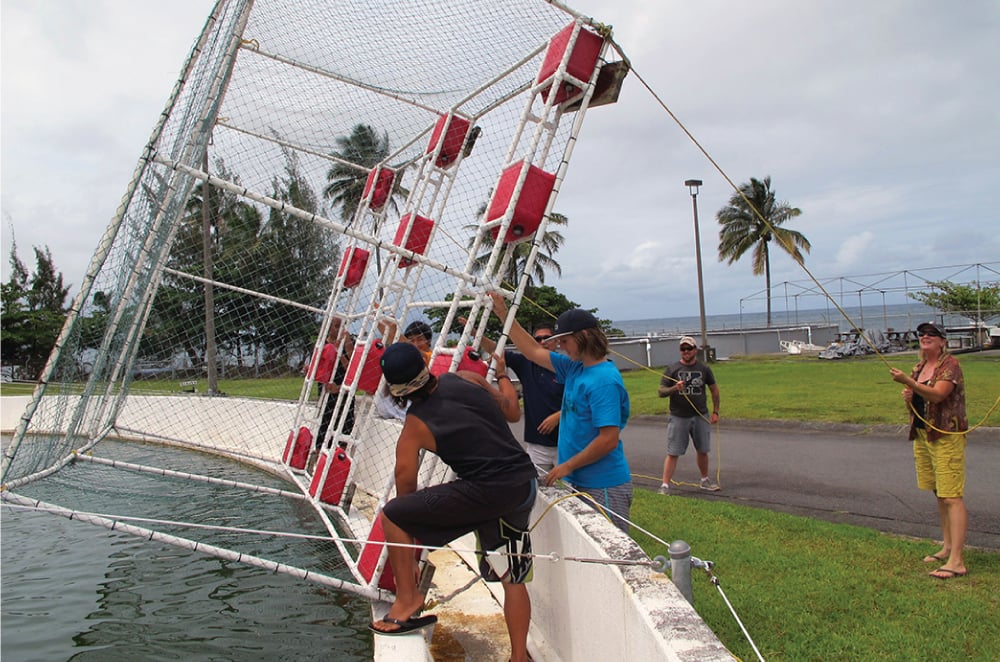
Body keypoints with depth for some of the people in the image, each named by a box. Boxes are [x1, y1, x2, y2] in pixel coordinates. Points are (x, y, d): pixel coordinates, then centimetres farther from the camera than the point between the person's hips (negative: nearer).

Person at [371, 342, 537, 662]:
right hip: (525, 484, 6)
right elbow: (513, 413, 19)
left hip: (485, 492, -6)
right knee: (513, 579, 18)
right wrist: (504, 378, 40)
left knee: (392, 515, 8)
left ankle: (407, 601, 14)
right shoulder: (466, 379, 7)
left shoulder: (414, 426, 0)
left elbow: (406, 488, 8)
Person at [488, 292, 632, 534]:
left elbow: (609, 439, -23)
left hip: (604, 486, -9)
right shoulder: (574, 368, 9)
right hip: (578, 482, 9)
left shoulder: (604, 380, -18)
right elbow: (534, 352, 19)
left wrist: (567, 466, -15)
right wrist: (504, 315, 17)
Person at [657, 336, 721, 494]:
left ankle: (705, 480, 33)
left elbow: (714, 389, 14)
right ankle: (665, 485, -2)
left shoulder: (704, 369, 5)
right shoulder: (672, 369, -2)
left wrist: (715, 412, 9)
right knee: (673, 453, -4)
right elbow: (661, 392, -4)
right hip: (678, 417, -3)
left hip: (700, 417, 3)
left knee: (702, 451, 14)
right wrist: (674, 388, -23)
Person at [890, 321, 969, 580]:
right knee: (939, 495, 15)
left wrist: (907, 381, -33)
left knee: (952, 497, -11)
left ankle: (956, 561, -12)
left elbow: (937, 395, -26)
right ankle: (947, 547, 25)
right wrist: (908, 398, 0)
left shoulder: (950, 365, -9)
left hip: (947, 436, -8)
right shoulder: (919, 368, 15)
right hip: (922, 435, 8)